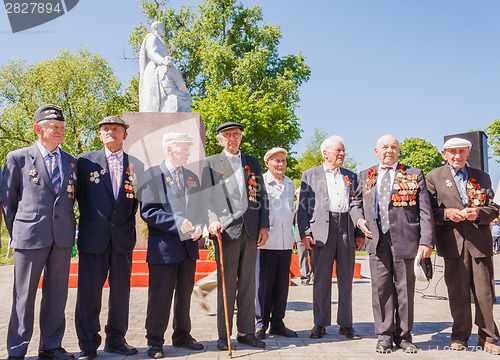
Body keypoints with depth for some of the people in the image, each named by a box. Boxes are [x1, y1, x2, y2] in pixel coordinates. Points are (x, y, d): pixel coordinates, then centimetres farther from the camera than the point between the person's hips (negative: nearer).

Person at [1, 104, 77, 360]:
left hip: (62, 238, 4)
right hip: (30, 236, -3)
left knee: (56, 293, 9)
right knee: (24, 295, 4)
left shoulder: (70, 162, 13)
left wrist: (70, 229, 11)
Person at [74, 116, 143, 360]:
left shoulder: (136, 165, 8)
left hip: (123, 237, 2)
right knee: (89, 291, 3)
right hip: (93, 237, -2)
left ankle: (116, 339, 26)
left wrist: (137, 188, -5)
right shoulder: (86, 161, 3)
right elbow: (80, 196, 6)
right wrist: (90, 220, 5)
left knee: (121, 291, 10)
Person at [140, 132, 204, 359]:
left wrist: (199, 226, -4)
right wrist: (177, 223, -20)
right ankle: (155, 341, 17)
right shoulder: (152, 175, -4)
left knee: (184, 294, 15)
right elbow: (148, 211, -12)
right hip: (163, 246, -6)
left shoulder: (192, 177, 15)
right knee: (160, 296, 1)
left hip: (189, 246, 6)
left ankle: (182, 336, 30)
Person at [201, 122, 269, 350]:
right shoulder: (210, 163, 7)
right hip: (226, 229, -3)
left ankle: (246, 332, 18)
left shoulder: (253, 163, 17)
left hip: (251, 230, 3)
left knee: (248, 283, 8)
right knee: (226, 284, 1)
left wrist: (264, 226, 6)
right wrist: (212, 220, -18)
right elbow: (206, 197, -2)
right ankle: (224, 335, 11)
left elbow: (262, 196, 15)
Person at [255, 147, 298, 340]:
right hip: (266, 241, -5)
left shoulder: (290, 183, 16)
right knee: (264, 283, -2)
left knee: (282, 283, 8)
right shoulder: (260, 182, -3)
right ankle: (261, 324, 11)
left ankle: (277, 323, 20)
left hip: (286, 241, 5)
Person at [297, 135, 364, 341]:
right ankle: (320, 324, 14)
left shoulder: (351, 176, 17)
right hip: (322, 230, -2)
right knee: (321, 279, 2)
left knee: (346, 279, 7)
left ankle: (346, 324, 18)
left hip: (347, 231, 3)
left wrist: (361, 233, 7)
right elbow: (303, 206, 4)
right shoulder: (310, 175, 9)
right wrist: (304, 233, -6)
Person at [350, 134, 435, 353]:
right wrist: (359, 219, 1)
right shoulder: (365, 176, 15)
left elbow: (425, 210, 3)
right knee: (381, 287, 2)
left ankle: (403, 335, 18)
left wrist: (426, 240, -6)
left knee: (405, 288, 5)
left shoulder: (414, 174, 9)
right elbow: (356, 203, 22)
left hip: (404, 237, -1)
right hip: (377, 238, 1)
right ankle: (385, 335, 13)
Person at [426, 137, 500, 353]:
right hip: (453, 241, -2)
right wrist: (446, 213, -14)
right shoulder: (434, 177, 7)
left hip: (480, 241, 2)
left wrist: (479, 213, -10)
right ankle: (460, 336, 18)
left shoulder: (481, 177, 14)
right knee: (457, 291, 3)